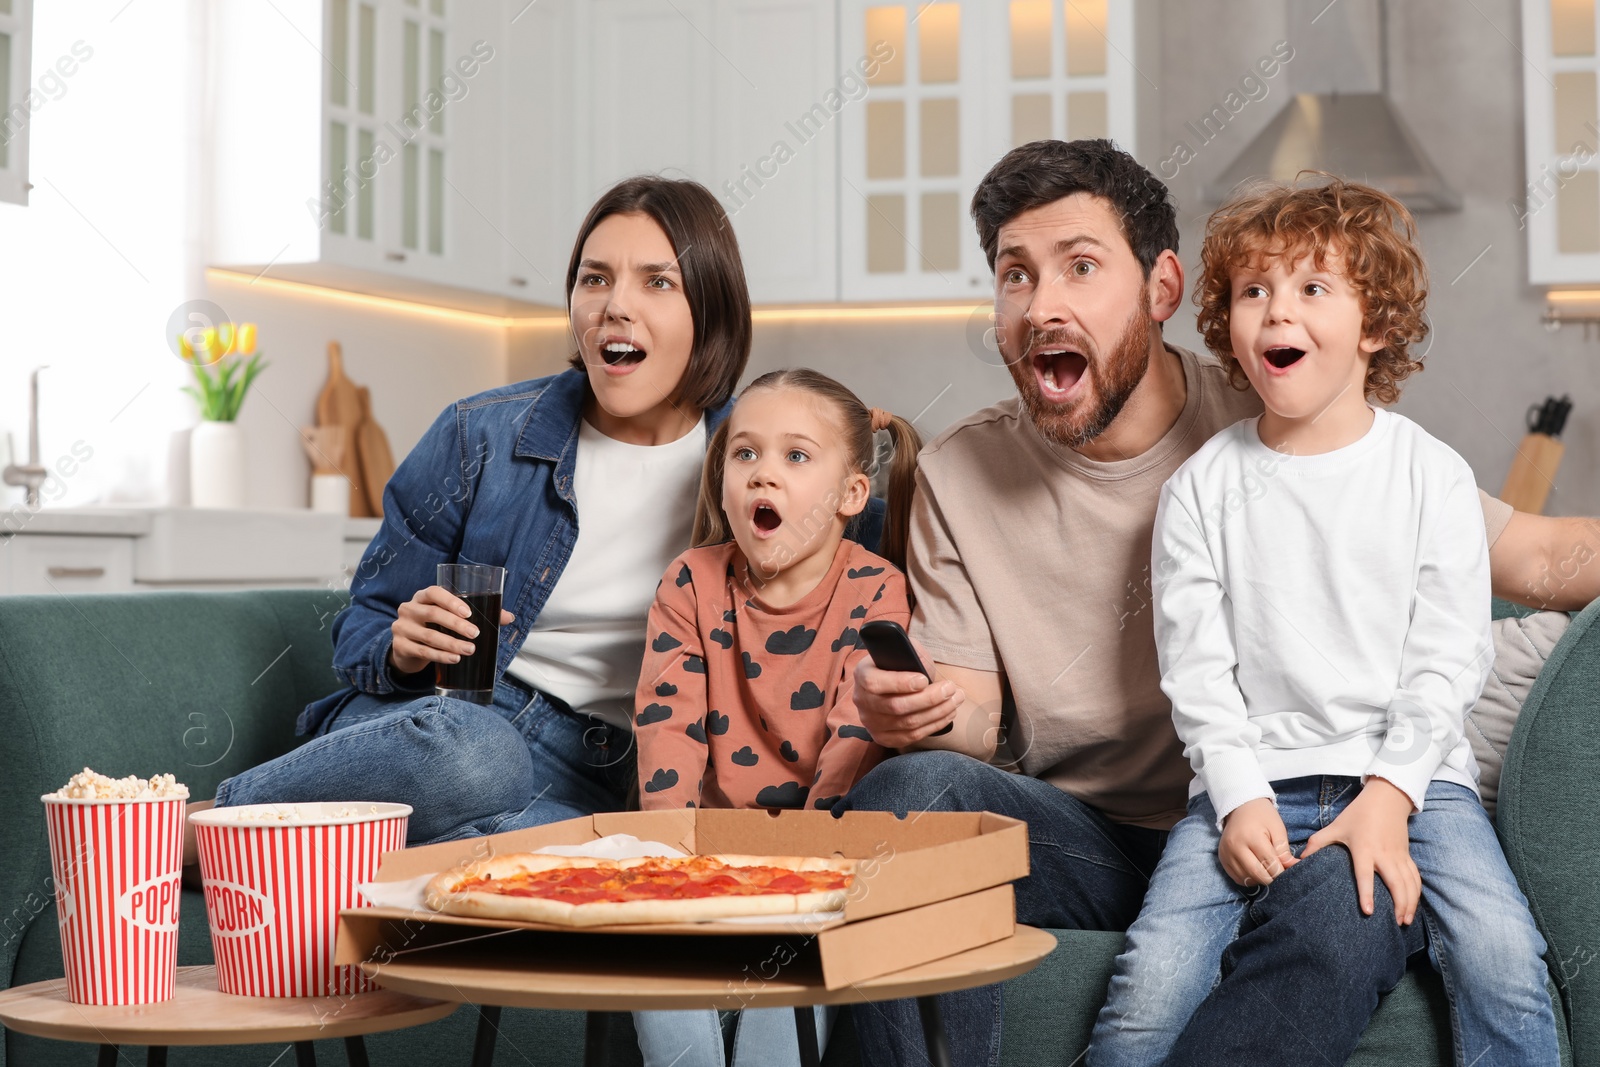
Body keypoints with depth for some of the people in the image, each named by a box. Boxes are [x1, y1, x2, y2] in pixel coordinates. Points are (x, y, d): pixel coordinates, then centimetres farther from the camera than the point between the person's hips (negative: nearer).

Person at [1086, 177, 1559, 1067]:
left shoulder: (1433, 475, 4)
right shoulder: (1202, 489, 5)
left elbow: (1448, 660, -1)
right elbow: (1196, 668, 2)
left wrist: (1387, 796, -13)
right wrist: (1240, 798, -12)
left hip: (1409, 769, 0)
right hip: (1254, 778, 0)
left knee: (1504, 958, -25)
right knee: (1152, 979, -21)